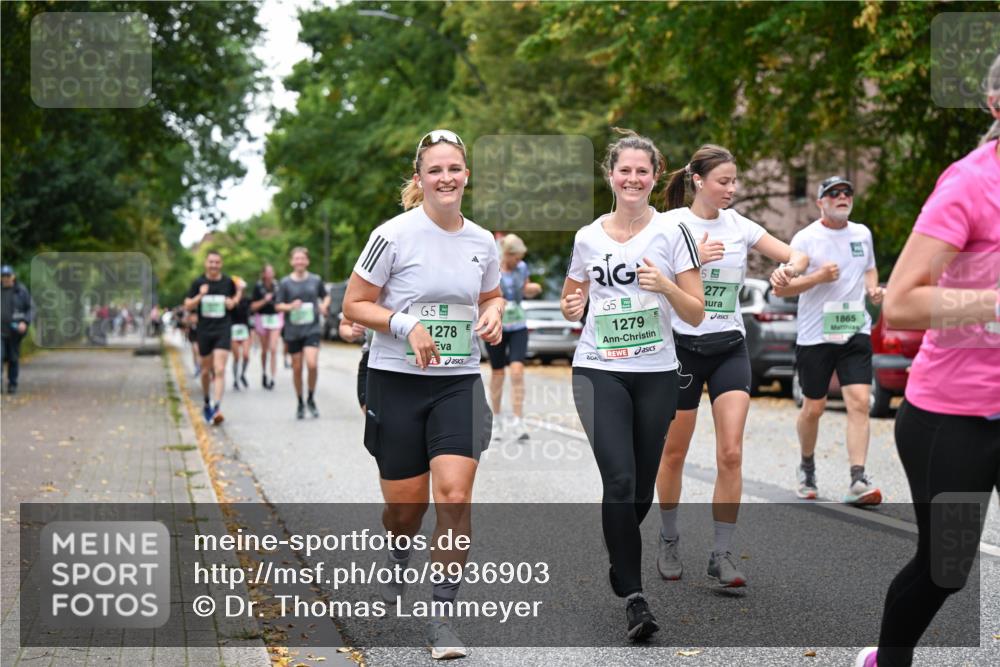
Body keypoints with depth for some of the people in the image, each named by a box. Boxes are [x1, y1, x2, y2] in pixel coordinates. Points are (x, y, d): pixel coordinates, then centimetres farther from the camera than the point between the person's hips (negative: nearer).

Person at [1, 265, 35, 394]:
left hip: (15, 330, 0)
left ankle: (12, 384, 16)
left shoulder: (21, 290, 0)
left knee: (14, 358, 6)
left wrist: (25, 322, -12)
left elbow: (31, 308, 2)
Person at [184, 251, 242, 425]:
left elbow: (238, 292, 21)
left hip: (223, 331, -1)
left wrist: (233, 301, -1)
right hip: (204, 331, 1)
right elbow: (188, 305, 0)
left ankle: (217, 407, -21)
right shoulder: (198, 283, 1)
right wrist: (200, 296, -17)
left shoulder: (228, 281, 2)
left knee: (220, 370, -15)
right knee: (206, 371, 12)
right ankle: (207, 402, 34)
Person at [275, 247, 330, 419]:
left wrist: (324, 305, -3)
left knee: (312, 364, -18)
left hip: (312, 329, -1)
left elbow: (326, 296, 18)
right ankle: (300, 403, 24)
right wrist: (290, 306, -16)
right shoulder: (285, 283, 1)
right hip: (293, 330, 1)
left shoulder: (315, 280, 4)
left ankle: (311, 399, 4)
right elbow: (278, 306, 3)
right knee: (297, 368, 6)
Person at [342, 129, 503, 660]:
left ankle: (443, 617, -2)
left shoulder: (481, 241, 4)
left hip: (460, 383, 2)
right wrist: (406, 324, -19)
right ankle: (398, 568, 44)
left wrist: (493, 316, -1)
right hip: (397, 382, -2)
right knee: (404, 505, 6)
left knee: (454, 496, -13)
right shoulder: (394, 235, -9)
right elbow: (354, 304, -5)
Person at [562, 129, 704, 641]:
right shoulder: (587, 238, 5)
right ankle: (633, 596, -10)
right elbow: (572, 305, 18)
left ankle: (620, 558, 37)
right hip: (598, 372, 0)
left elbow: (696, 313, -1)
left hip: (656, 374, 0)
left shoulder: (672, 233, 0)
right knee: (619, 481, -15)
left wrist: (665, 285, -19)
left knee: (642, 488, 8)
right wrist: (570, 307, -5)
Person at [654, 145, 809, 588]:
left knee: (731, 454, -8)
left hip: (730, 348, 3)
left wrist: (788, 269, -18)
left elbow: (798, 256, 5)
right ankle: (669, 540, 27)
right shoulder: (670, 224, -7)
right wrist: (694, 258, -27)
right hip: (683, 347, -3)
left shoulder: (740, 226, 4)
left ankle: (722, 553, 0)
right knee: (674, 453, 7)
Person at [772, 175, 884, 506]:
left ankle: (857, 481, -15)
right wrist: (818, 277, -19)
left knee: (859, 403, -12)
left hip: (855, 332, 3)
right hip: (815, 336, -2)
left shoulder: (862, 234, 10)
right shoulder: (806, 238, -4)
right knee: (813, 408, 7)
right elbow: (780, 287, -6)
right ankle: (807, 466, 33)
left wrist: (873, 287, 6)